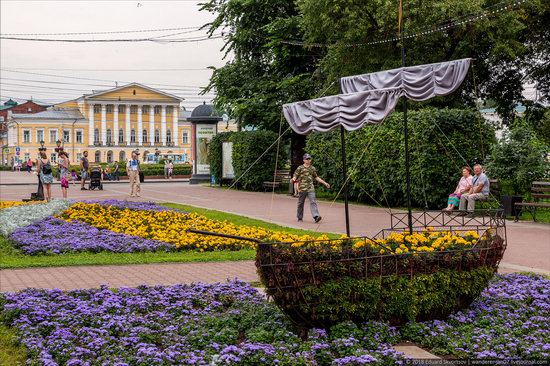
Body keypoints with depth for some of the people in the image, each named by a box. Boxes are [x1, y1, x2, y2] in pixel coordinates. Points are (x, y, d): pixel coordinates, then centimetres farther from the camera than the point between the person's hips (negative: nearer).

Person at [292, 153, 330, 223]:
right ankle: (300, 217, 20)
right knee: (301, 203, 7)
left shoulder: (313, 168, 13)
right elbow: (295, 176, 1)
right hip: (302, 188, -2)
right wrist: (294, 179, -24)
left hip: (311, 188, 2)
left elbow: (316, 177, 24)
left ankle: (316, 216, -23)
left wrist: (325, 183, 22)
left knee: (313, 202, -12)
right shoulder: (300, 168, 2)